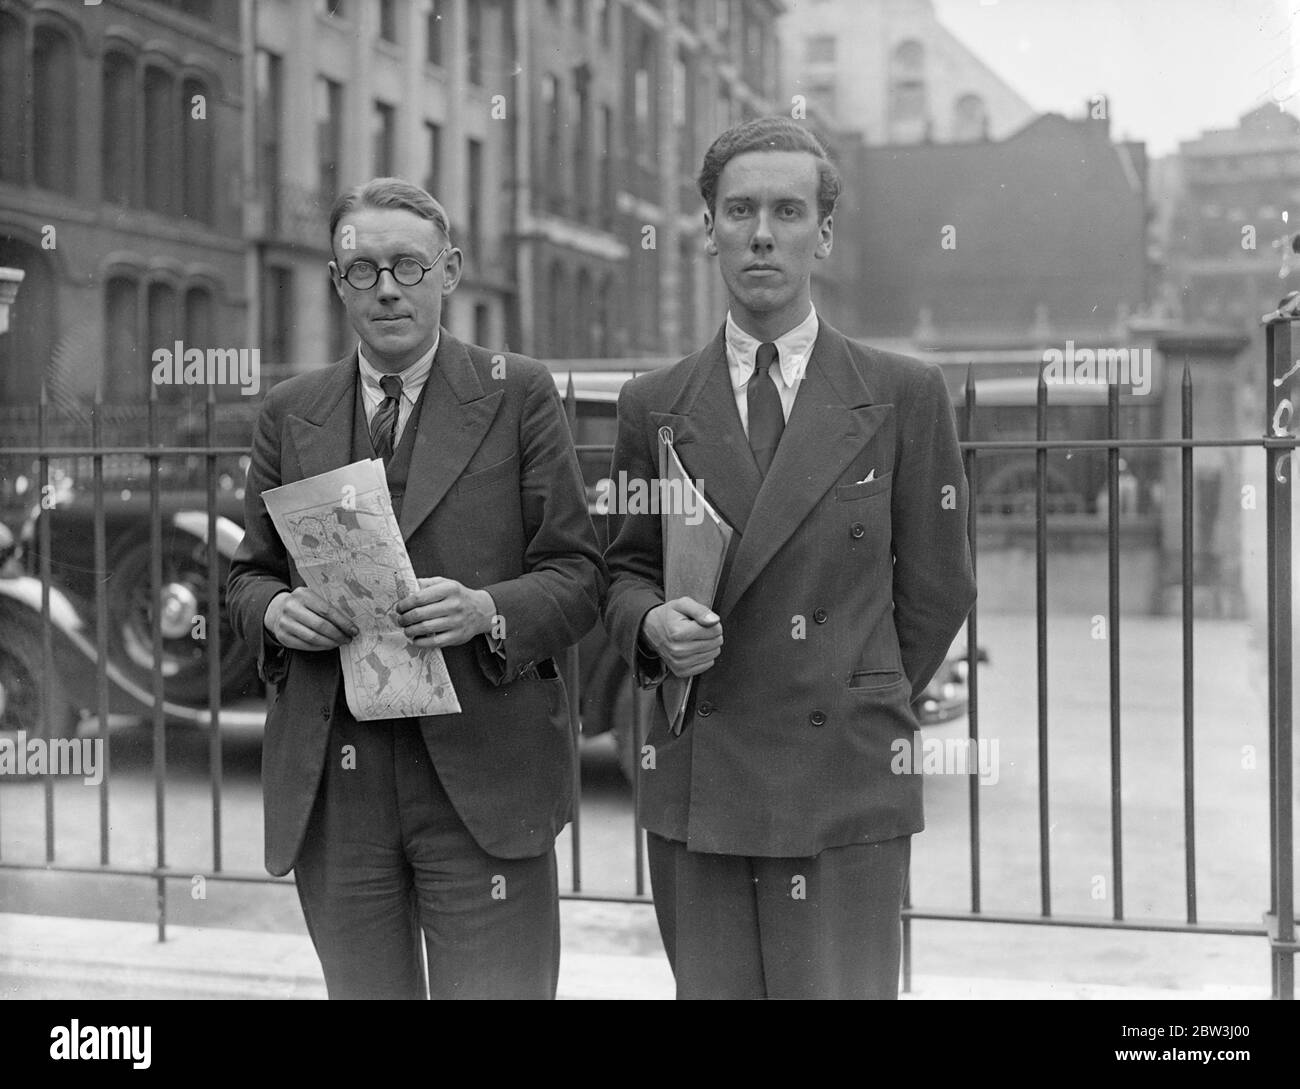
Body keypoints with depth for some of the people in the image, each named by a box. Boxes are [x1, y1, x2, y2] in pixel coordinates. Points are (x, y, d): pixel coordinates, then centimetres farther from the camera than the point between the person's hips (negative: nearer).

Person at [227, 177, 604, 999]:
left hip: (478, 772, -3)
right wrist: (276, 609, -6)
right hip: (330, 783, 3)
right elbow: (248, 575, 17)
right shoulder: (290, 413, 13)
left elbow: (579, 576, 1)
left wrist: (486, 611, -18)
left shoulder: (519, 395, 3)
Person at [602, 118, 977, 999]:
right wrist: (653, 623, -6)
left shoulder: (904, 396, 3)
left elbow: (935, 588, 8)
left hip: (848, 793, -2)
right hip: (694, 788, 2)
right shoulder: (653, 407, 9)